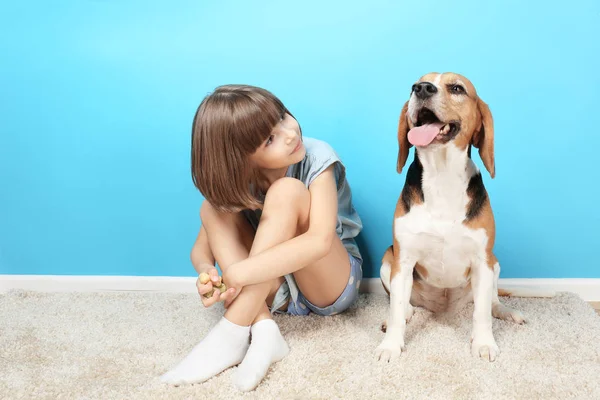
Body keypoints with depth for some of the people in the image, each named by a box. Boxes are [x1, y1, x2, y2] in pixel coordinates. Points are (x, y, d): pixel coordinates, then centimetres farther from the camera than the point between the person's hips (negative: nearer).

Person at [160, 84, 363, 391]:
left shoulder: (316, 158, -22)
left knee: (287, 191, -29)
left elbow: (320, 241, -33)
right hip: (273, 288, 4)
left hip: (335, 283, -3)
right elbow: (202, 247, -5)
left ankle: (232, 333, -29)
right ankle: (263, 331, -28)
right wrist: (207, 272, -30)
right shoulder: (232, 178, -11)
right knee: (213, 208, -17)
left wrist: (236, 274, -37)